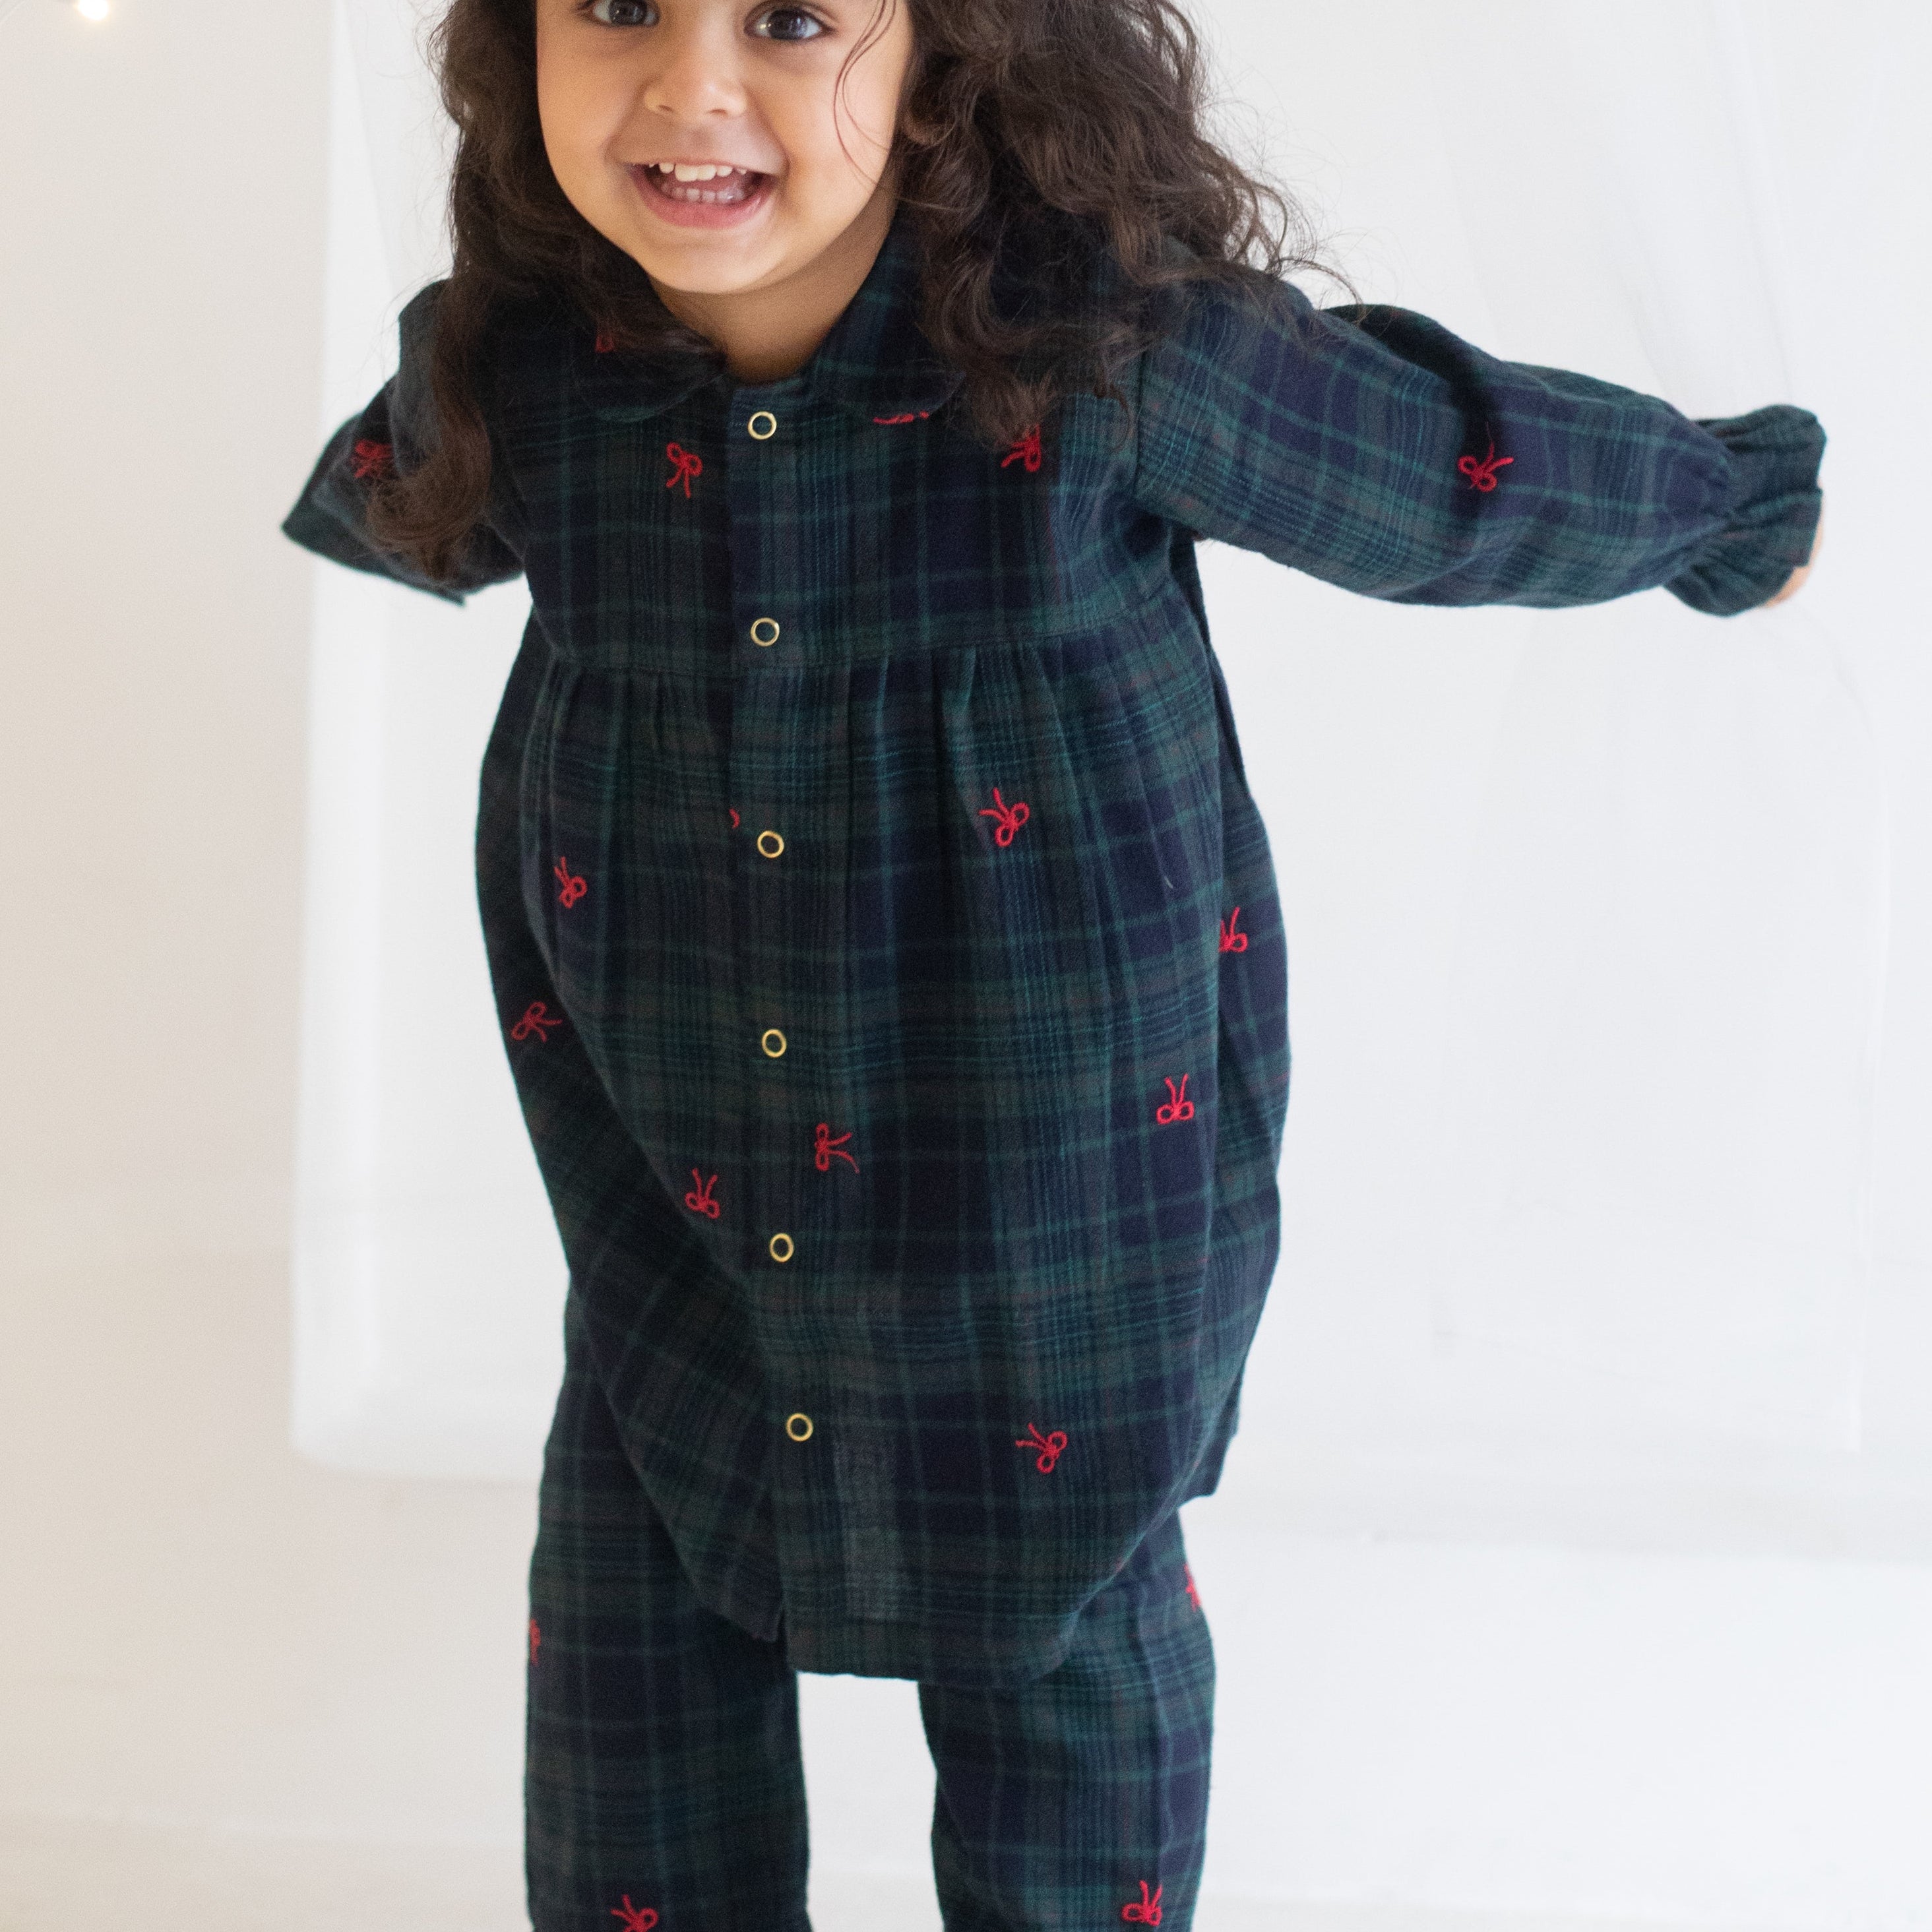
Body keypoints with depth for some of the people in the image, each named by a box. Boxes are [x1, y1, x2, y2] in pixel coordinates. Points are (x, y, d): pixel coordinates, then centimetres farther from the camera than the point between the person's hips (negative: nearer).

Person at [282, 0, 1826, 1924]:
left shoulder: (1113, 346, -22)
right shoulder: (505, 369, -12)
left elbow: (1461, 482, -4)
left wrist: (1733, 507, 11)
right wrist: (364, 501, 38)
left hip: (1057, 1174, -2)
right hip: (671, 1184, 3)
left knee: (1063, 1647, 21)